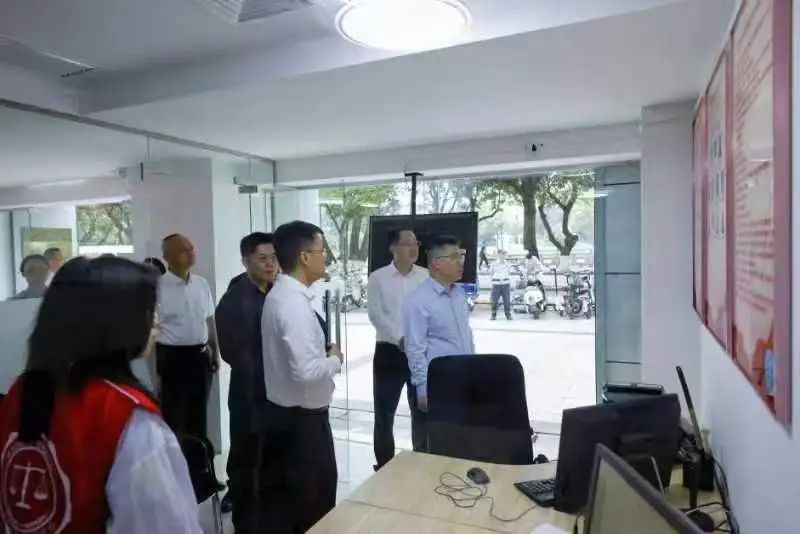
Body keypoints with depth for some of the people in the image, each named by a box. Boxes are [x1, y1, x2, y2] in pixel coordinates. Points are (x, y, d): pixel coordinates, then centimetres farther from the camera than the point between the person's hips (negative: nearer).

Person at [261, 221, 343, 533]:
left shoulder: (279, 294, 5)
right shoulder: (295, 304, -25)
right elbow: (307, 371, -31)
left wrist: (324, 356, 4)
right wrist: (335, 360, -14)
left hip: (283, 413, 9)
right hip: (302, 419, -9)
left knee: (281, 501, 23)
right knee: (313, 505, 10)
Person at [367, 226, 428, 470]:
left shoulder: (426, 276, 2)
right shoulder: (378, 277, -2)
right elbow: (375, 314, -9)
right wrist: (401, 339, -19)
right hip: (389, 351, -1)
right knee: (384, 413, 8)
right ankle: (384, 466, 24)